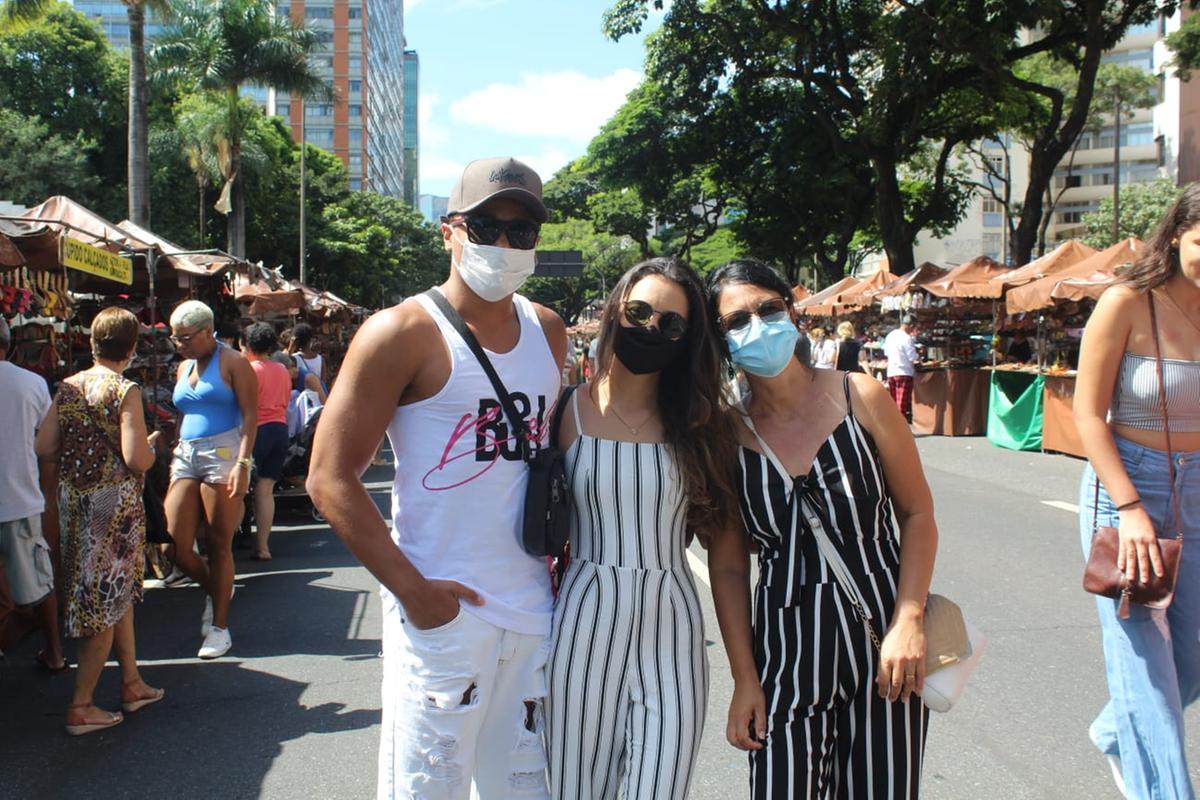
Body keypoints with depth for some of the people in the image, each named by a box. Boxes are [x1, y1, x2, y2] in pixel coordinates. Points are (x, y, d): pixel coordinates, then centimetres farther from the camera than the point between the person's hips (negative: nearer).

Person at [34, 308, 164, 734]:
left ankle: (132, 683, 30)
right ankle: (81, 706, 10)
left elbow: (44, 448, 2)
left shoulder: (67, 387, 4)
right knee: (106, 601, 4)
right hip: (114, 503, -7)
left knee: (121, 591, 20)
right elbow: (137, 460, -20)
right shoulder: (125, 391, -15)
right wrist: (152, 443, 0)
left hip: (73, 500, 7)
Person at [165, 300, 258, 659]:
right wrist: (173, 452, 14)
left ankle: (220, 626, 11)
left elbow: (250, 415, -9)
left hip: (223, 454, -6)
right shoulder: (183, 368, 19)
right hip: (186, 457, 6)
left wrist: (243, 463, -19)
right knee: (175, 547, -1)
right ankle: (214, 590, 28)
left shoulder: (232, 363, -2)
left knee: (219, 545, 0)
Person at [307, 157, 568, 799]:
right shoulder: (404, 333, -9)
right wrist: (411, 589, -16)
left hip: (535, 610, 6)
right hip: (442, 613, -5)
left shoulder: (548, 332, 9)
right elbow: (330, 479, -11)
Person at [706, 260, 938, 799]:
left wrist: (909, 622, -11)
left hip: (882, 638, 0)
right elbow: (728, 567, 0)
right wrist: (744, 679, -2)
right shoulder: (727, 433, -4)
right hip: (786, 649, 0)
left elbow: (917, 513, 0)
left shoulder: (859, 398, -5)